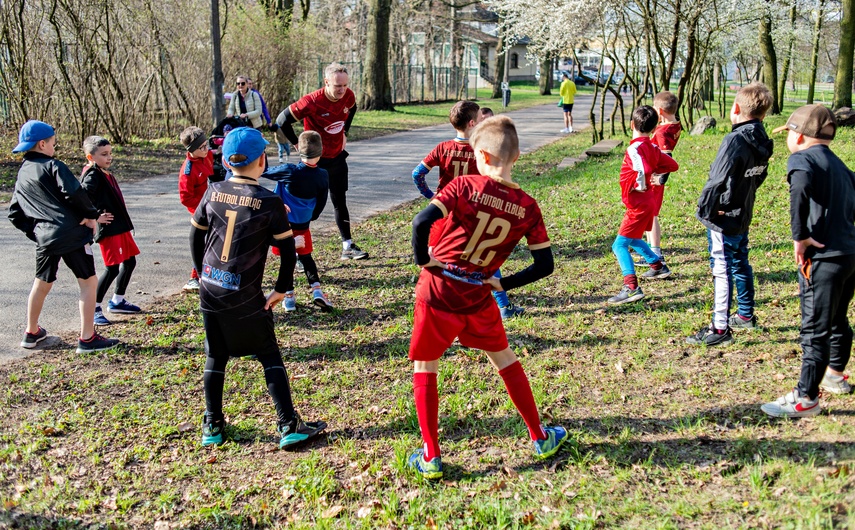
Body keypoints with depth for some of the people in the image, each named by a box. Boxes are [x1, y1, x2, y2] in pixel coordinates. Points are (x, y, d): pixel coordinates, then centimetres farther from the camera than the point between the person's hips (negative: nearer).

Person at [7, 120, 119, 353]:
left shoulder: (22, 176, 17)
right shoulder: (52, 166, -5)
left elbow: (15, 214, 19)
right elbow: (74, 193, -18)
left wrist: (34, 230, 21)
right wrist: (92, 215, -5)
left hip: (45, 238, 7)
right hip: (72, 234, -7)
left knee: (41, 284, 23)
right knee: (89, 282, 1)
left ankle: (32, 333, 36)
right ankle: (87, 339, 0)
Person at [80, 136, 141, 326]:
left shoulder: (106, 174, 16)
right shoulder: (92, 175, -13)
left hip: (120, 226, 10)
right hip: (108, 228, -10)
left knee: (129, 261, 16)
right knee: (112, 268, -10)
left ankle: (117, 301, 30)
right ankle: (94, 308, 0)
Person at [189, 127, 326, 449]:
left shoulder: (213, 192, 1)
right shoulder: (269, 202, -11)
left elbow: (195, 236, 11)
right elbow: (288, 249, -9)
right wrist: (282, 289, 2)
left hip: (210, 289, 4)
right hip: (245, 296, -4)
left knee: (216, 358, 17)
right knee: (269, 357, 8)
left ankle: (212, 427, 22)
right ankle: (289, 426, 5)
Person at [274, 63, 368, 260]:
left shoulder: (348, 96, -9)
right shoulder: (312, 101, -27)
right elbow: (282, 120, -20)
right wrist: (298, 144, -13)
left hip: (337, 157, 6)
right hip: (316, 160, -6)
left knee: (340, 202, 15)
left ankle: (348, 246, 26)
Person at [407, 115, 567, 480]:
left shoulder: (466, 186, -12)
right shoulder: (528, 208, -2)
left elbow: (422, 221, -24)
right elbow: (544, 265, -3)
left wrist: (422, 258, -8)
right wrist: (503, 284, 7)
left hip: (437, 295, -2)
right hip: (479, 300, 3)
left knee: (424, 369, 15)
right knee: (506, 361, 23)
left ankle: (431, 457, 15)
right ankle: (540, 438, 32)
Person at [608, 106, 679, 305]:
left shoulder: (634, 149, -21)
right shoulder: (652, 148, 5)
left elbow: (643, 171, -37)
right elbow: (673, 165, 12)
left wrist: (636, 186, -19)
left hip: (638, 205, -9)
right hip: (646, 201, 9)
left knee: (620, 245, -11)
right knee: (633, 239, 29)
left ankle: (631, 287, -21)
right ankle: (658, 266, 45)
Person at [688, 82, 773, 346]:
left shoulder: (735, 141, -23)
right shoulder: (762, 143, 3)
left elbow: (717, 181, -23)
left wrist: (704, 209, -11)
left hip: (724, 217, -9)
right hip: (743, 215, 9)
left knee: (722, 270, -3)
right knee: (740, 265, 21)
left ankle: (720, 328, 1)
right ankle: (746, 315, 36)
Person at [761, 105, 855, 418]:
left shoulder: (802, 158, -8)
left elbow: (801, 186, -30)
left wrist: (799, 236, -26)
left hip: (825, 258, -9)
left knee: (815, 330, -3)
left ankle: (806, 398, 3)